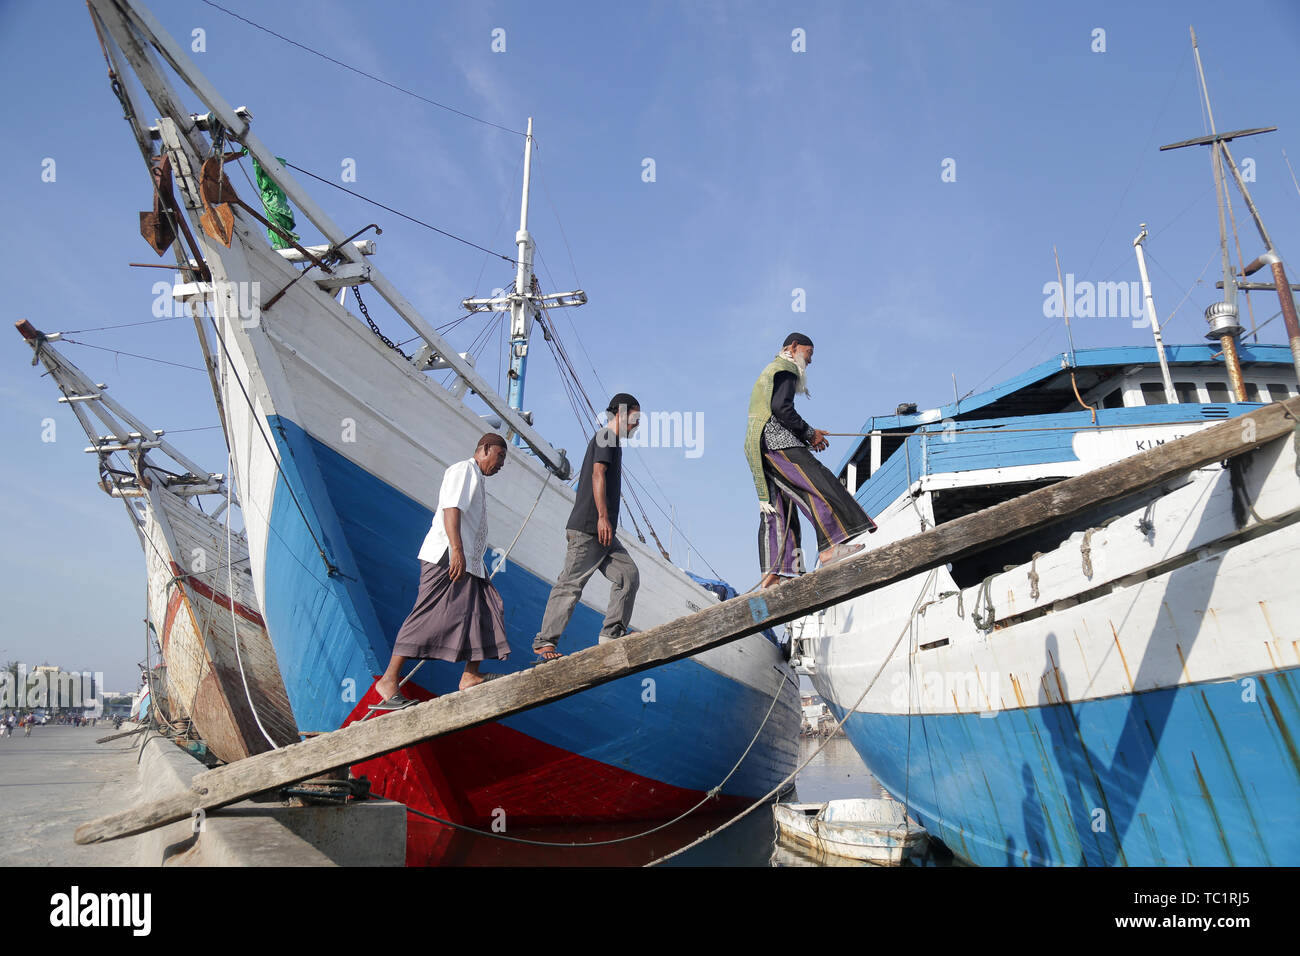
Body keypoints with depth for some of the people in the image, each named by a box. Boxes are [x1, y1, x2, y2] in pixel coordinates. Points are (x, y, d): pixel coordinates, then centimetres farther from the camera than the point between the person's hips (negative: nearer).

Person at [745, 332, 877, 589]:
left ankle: (771, 573, -5)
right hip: (775, 442, -10)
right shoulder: (786, 368, 1)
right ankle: (829, 547, -24)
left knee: (776, 509, 3)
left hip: (757, 448, 10)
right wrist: (809, 433, -7)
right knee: (817, 483, -16)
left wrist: (807, 434, 18)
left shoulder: (770, 371, 33)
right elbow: (781, 408, -15)